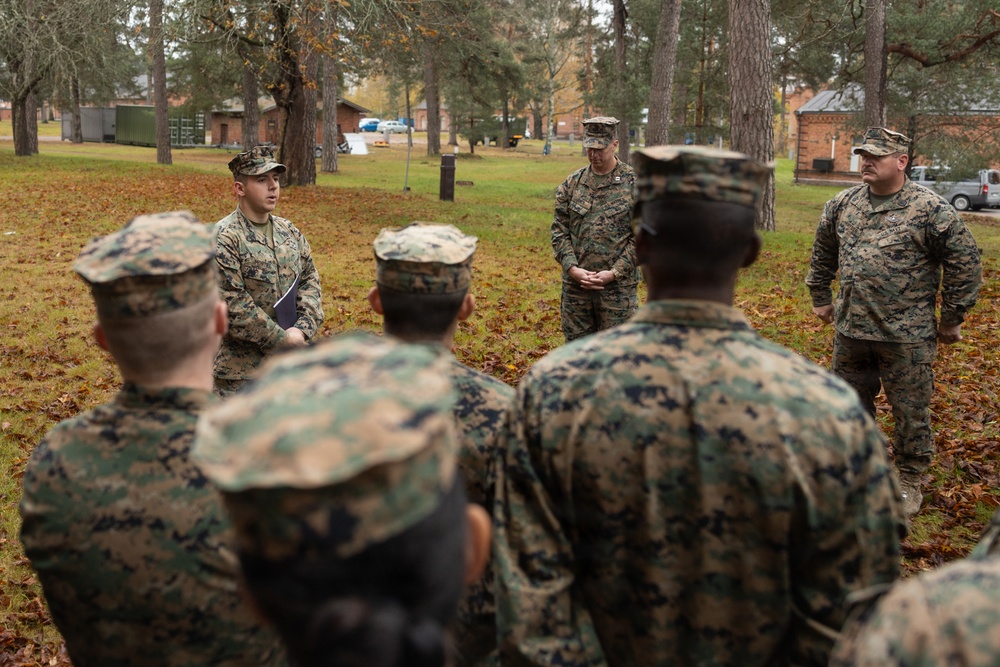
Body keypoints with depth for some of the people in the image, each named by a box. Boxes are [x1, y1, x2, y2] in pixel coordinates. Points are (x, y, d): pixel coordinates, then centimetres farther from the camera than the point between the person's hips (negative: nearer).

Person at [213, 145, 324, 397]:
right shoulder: (224, 239, -14)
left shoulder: (289, 232, 9)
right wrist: (281, 340, -16)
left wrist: (303, 329, -7)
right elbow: (232, 305, -19)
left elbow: (310, 279, 10)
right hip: (240, 368, -7)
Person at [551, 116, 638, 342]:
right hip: (575, 284, 3)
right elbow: (559, 231, 6)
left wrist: (615, 272, -13)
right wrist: (572, 268, -8)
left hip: (618, 286, -3)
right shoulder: (572, 184, 7)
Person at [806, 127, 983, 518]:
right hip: (849, 330, 5)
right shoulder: (842, 205, 5)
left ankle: (909, 481, 24)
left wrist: (951, 319, -4)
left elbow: (965, 262, -7)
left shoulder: (930, 209, -11)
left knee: (910, 411, 6)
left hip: (906, 337, -5)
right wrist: (820, 298, 21)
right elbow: (822, 254, 20)